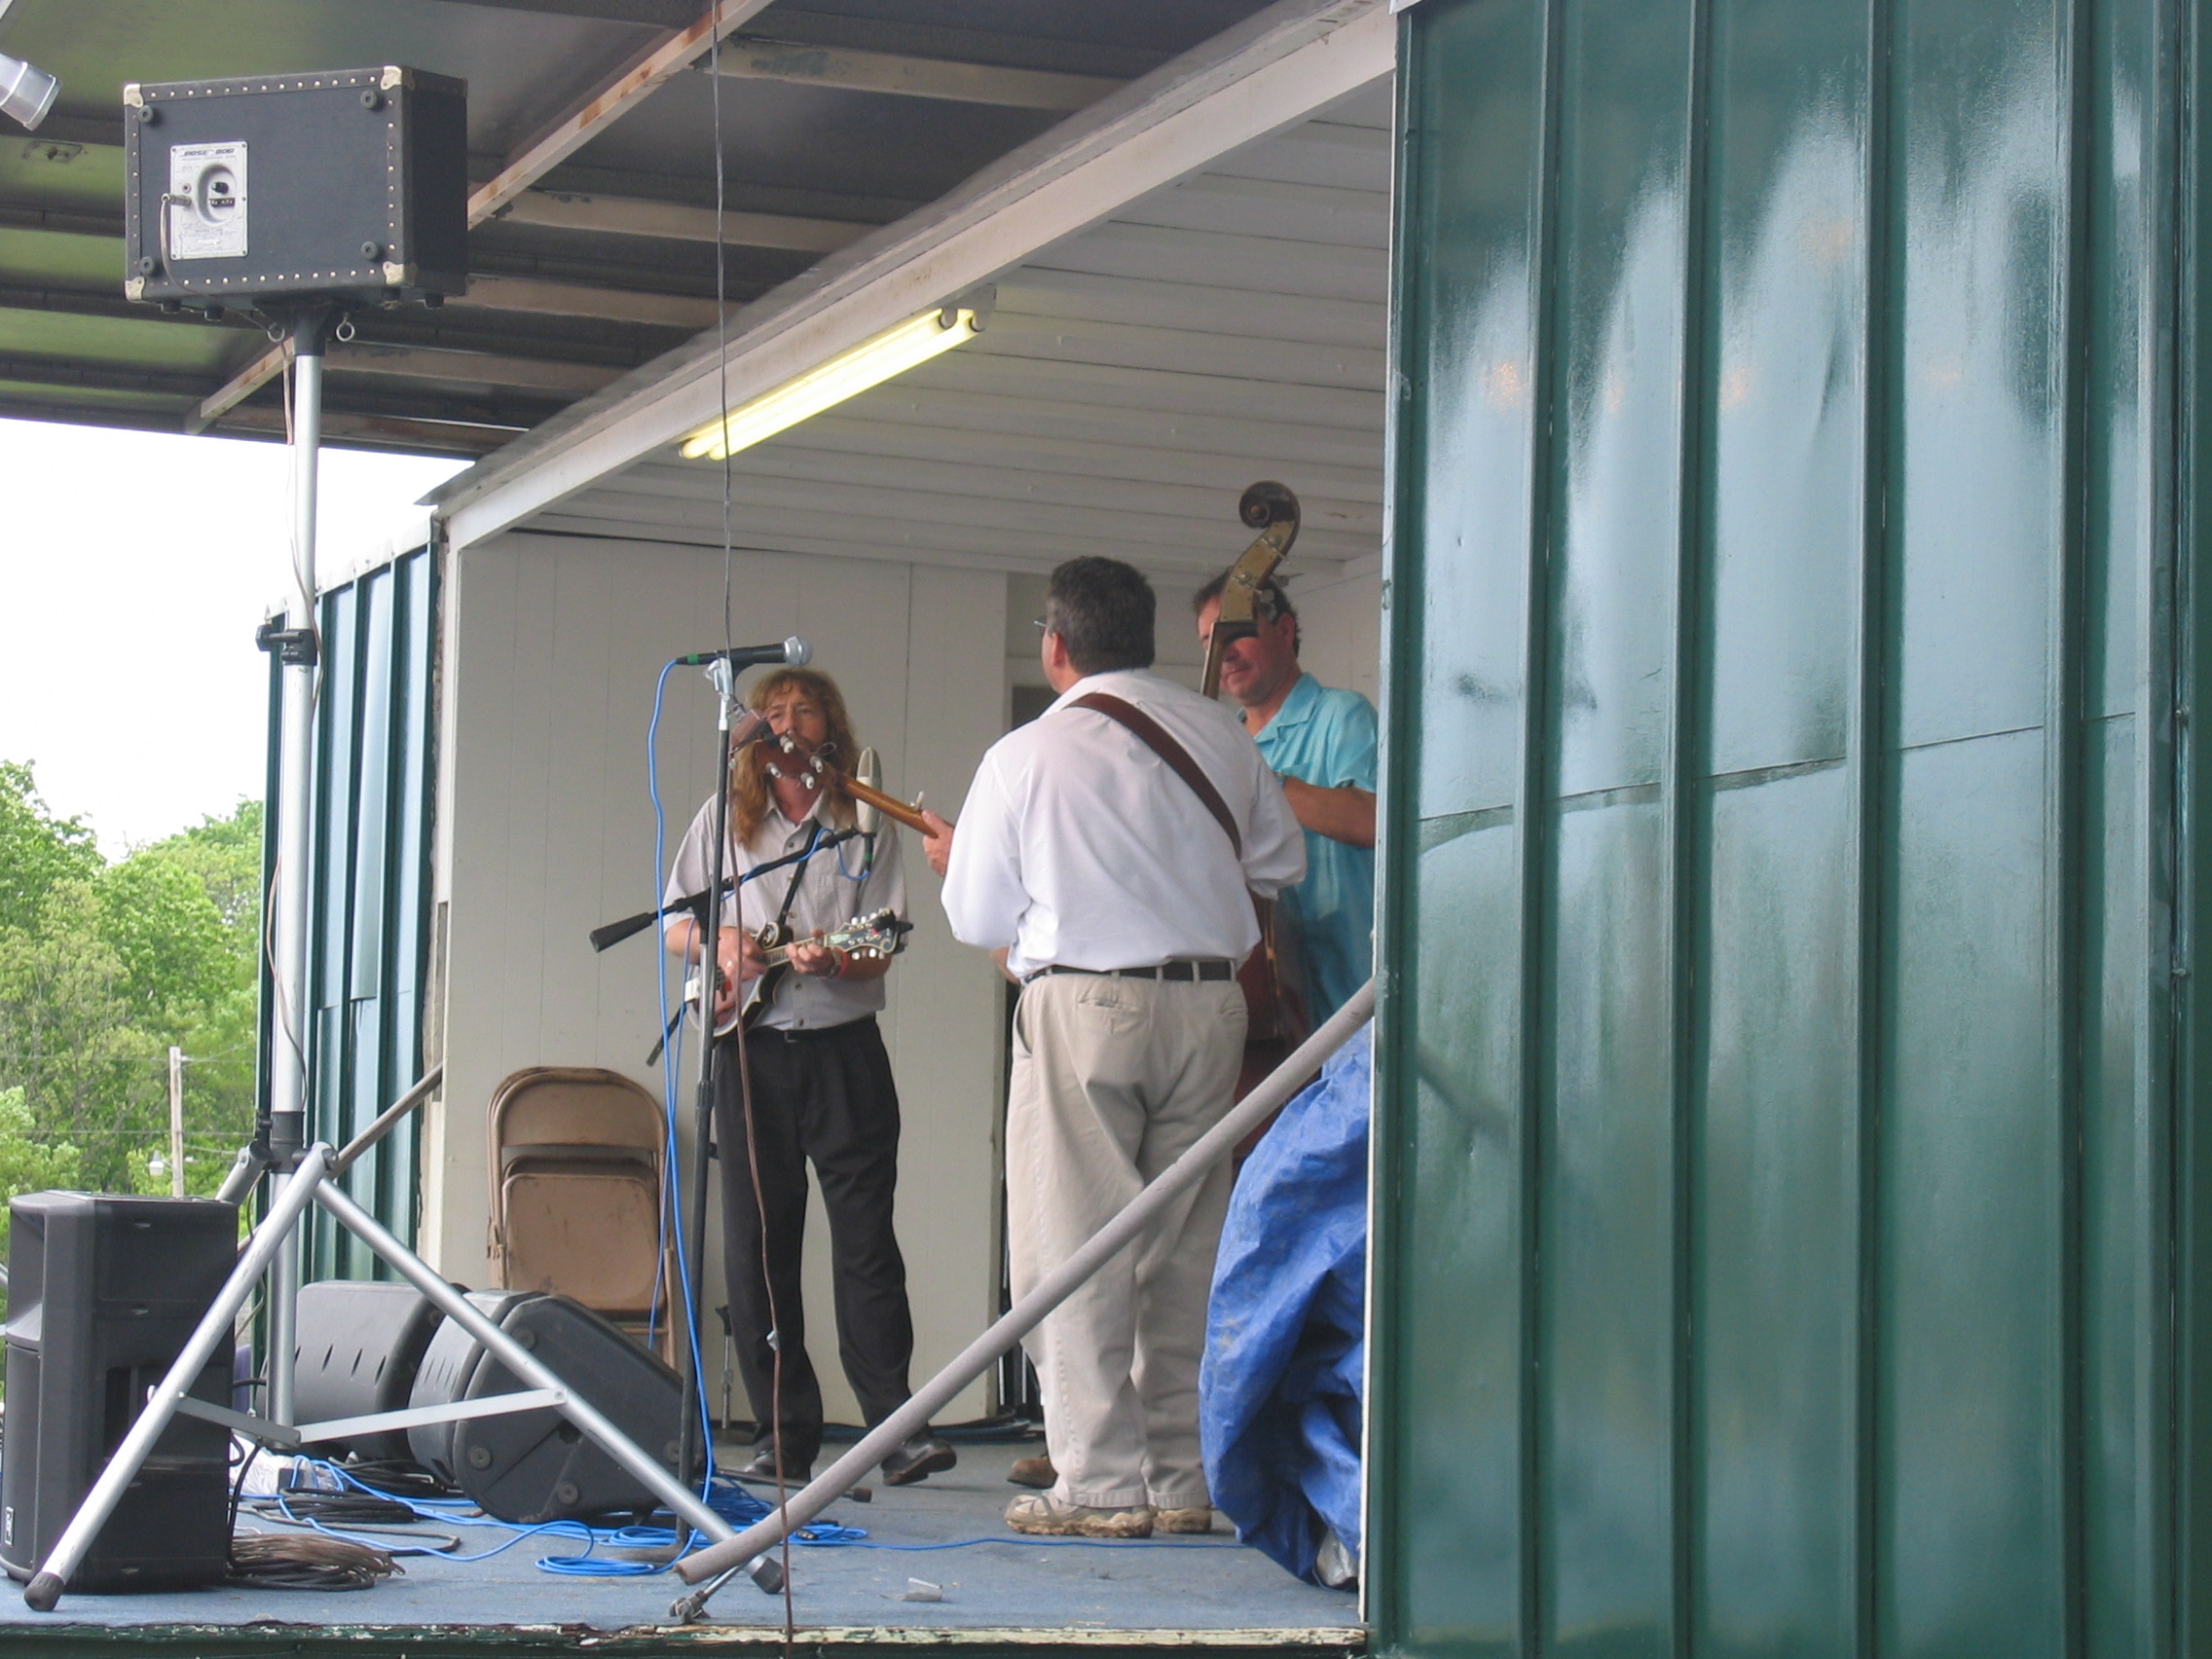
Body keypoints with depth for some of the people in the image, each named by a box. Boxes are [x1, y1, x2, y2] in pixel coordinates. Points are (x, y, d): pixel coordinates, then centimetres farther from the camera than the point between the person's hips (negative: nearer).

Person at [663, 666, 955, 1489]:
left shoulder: (865, 823, 6)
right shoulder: (723, 819, 10)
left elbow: (882, 952, 2)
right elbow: (672, 924, 14)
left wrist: (831, 960, -19)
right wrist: (717, 941, -7)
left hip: (843, 1047, -2)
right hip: (750, 1052, 2)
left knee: (866, 1237, -8)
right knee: (757, 1246, 1)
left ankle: (894, 1422, -9)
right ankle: (783, 1436, 6)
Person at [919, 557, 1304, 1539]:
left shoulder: (1023, 758, -3)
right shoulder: (1218, 737, 7)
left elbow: (981, 923, 4)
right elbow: (1281, 863, 18)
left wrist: (951, 861, 26)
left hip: (1082, 1011, -4)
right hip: (1209, 1003, 4)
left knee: (1073, 1245, 0)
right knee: (1186, 1248, 10)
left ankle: (1099, 1483, -3)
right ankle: (1182, 1477, 12)